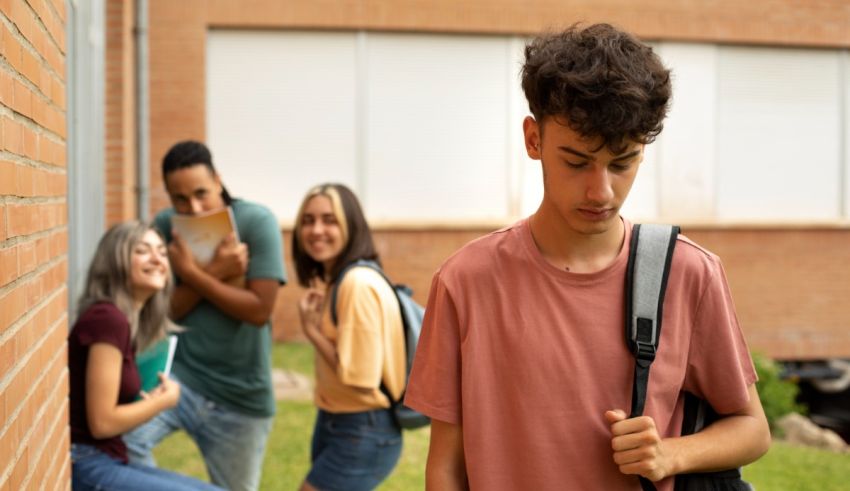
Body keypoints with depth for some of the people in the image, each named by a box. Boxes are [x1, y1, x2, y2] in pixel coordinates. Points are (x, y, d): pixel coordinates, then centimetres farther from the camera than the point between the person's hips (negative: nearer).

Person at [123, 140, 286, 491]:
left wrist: (192, 273, -20)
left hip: (240, 397, -1)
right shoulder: (165, 226, -2)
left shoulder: (257, 222, -11)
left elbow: (259, 310, -15)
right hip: (178, 376, 1)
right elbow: (166, 309, -5)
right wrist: (216, 273, -20)